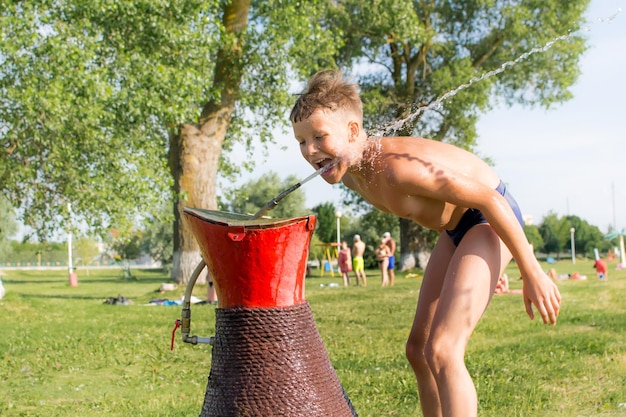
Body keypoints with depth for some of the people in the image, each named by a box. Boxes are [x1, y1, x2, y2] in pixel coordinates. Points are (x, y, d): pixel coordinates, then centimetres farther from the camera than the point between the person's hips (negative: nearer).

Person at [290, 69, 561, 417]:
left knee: (441, 353, -19)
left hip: (490, 218, -9)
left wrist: (532, 274, -24)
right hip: (456, 228, 9)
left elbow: (489, 199, -28)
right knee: (418, 350, 11)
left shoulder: (397, 166, -33)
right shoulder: (350, 174, -4)